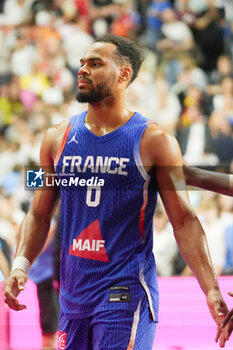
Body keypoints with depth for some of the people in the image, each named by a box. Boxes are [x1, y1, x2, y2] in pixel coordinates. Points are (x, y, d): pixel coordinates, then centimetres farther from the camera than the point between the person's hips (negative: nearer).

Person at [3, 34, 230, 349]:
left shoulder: (154, 141, -4)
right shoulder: (58, 139, 9)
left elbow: (185, 222, -4)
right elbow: (39, 215, 14)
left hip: (126, 292, -5)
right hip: (73, 295, 5)